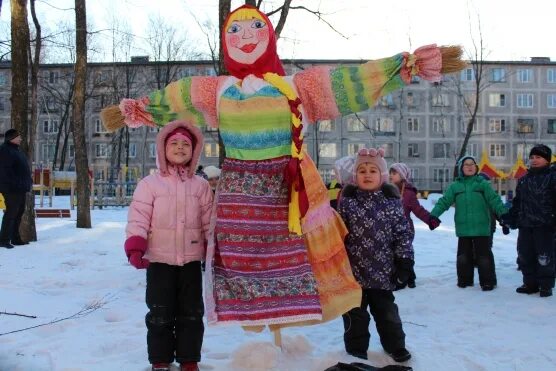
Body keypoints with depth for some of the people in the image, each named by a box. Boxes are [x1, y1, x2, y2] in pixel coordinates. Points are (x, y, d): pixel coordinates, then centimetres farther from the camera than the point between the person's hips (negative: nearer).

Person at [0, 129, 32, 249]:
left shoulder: (15, 150, 20)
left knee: (19, 213, 14)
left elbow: (24, 169, 24)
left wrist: (29, 181, 17)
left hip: (20, 189, 10)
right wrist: (13, 184, -26)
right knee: (11, 213, -9)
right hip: (11, 189, -10)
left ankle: (15, 238, 22)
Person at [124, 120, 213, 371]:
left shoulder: (200, 185, 4)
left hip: (191, 260, 2)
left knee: (191, 313, 9)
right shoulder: (150, 183, -3)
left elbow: (208, 221, 5)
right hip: (159, 260, -2)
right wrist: (135, 249, -18)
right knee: (160, 314, 5)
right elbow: (138, 219, -8)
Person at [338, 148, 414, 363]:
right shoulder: (347, 201, -5)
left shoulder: (392, 201, -2)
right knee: (356, 314, 11)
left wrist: (404, 261, -3)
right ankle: (356, 350, 26)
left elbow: (403, 233, 0)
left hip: (382, 270, 1)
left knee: (386, 311, 15)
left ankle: (395, 346, 34)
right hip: (353, 269, -1)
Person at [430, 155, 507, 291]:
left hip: (481, 228, -2)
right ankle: (464, 279, 26)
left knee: (483, 255, 0)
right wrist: (433, 215, -13)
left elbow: (495, 200, -6)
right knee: (463, 255, 12)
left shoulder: (483, 183, 0)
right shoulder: (455, 186, 5)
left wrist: (504, 214, -19)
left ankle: (487, 281, 11)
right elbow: (444, 202, 0)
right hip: (463, 228, 3)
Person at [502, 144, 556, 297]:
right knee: (525, 256, 10)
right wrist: (510, 218, 13)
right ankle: (530, 283, 21)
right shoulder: (523, 180, 15)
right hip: (525, 225, 6)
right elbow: (517, 202, 19)